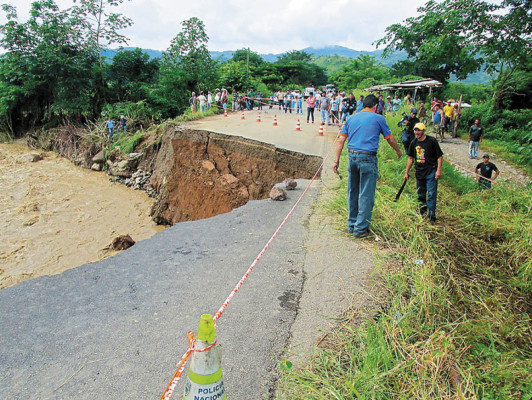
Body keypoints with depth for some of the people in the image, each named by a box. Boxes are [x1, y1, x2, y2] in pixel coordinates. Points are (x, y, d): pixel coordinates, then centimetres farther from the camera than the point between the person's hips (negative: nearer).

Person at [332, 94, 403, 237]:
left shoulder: (351, 118, 14)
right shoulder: (378, 118, 3)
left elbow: (341, 141, 8)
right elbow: (390, 139, 12)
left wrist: (336, 160, 9)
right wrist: (398, 152, 29)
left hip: (352, 157, 5)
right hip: (368, 158, -5)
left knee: (352, 192, 14)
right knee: (366, 195, 1)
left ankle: (351, 225, 24)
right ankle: (360, 229, 5)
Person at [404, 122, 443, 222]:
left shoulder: (432, 141, -5)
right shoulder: (414, 143, 9)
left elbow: (440, 156, -3)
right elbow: (410, 158, 17)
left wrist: (438, 170, -13)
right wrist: (406, 172, 15)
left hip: (431, 172, -5)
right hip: (419, 173, 5)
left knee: (431, 194, -8)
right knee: (420, 195, 11)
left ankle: (432, 216, -3)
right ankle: (422, 214, 23)